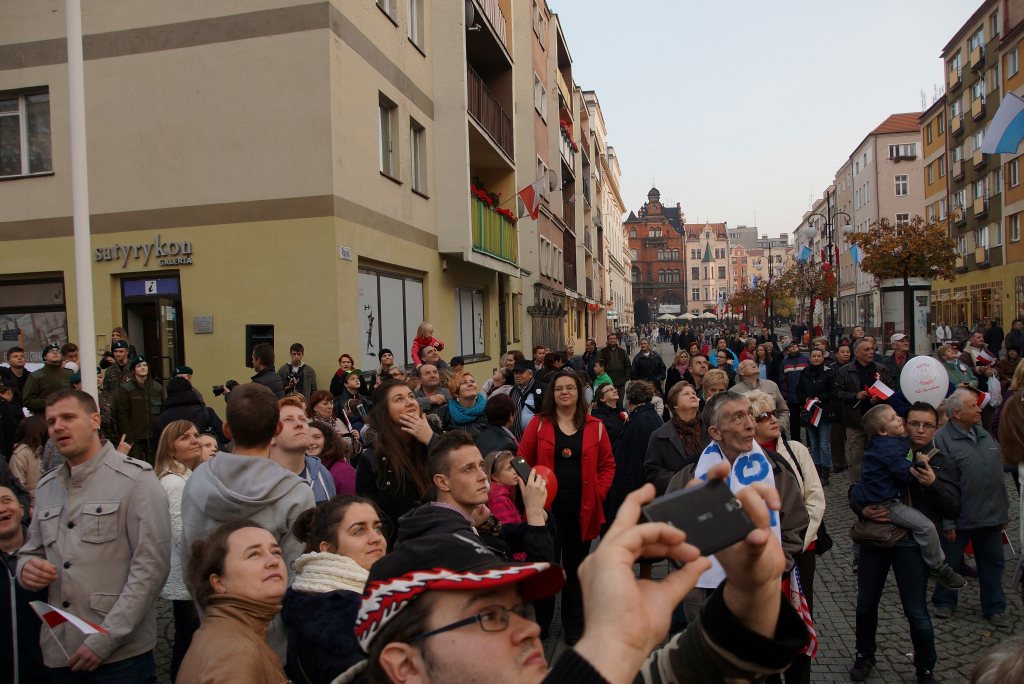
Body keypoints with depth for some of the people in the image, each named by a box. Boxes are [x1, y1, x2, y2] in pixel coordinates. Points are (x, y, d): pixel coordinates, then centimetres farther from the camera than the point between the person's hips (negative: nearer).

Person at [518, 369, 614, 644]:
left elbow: (607, 464, 9)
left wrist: (598, 493, -3)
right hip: (548, 508, -1)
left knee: (576, 568, 13)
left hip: (582, 509, 2)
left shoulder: (595, 427, 4)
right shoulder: (538, 424, 0)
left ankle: (574, 626, 26)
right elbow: (523, 462, 0)